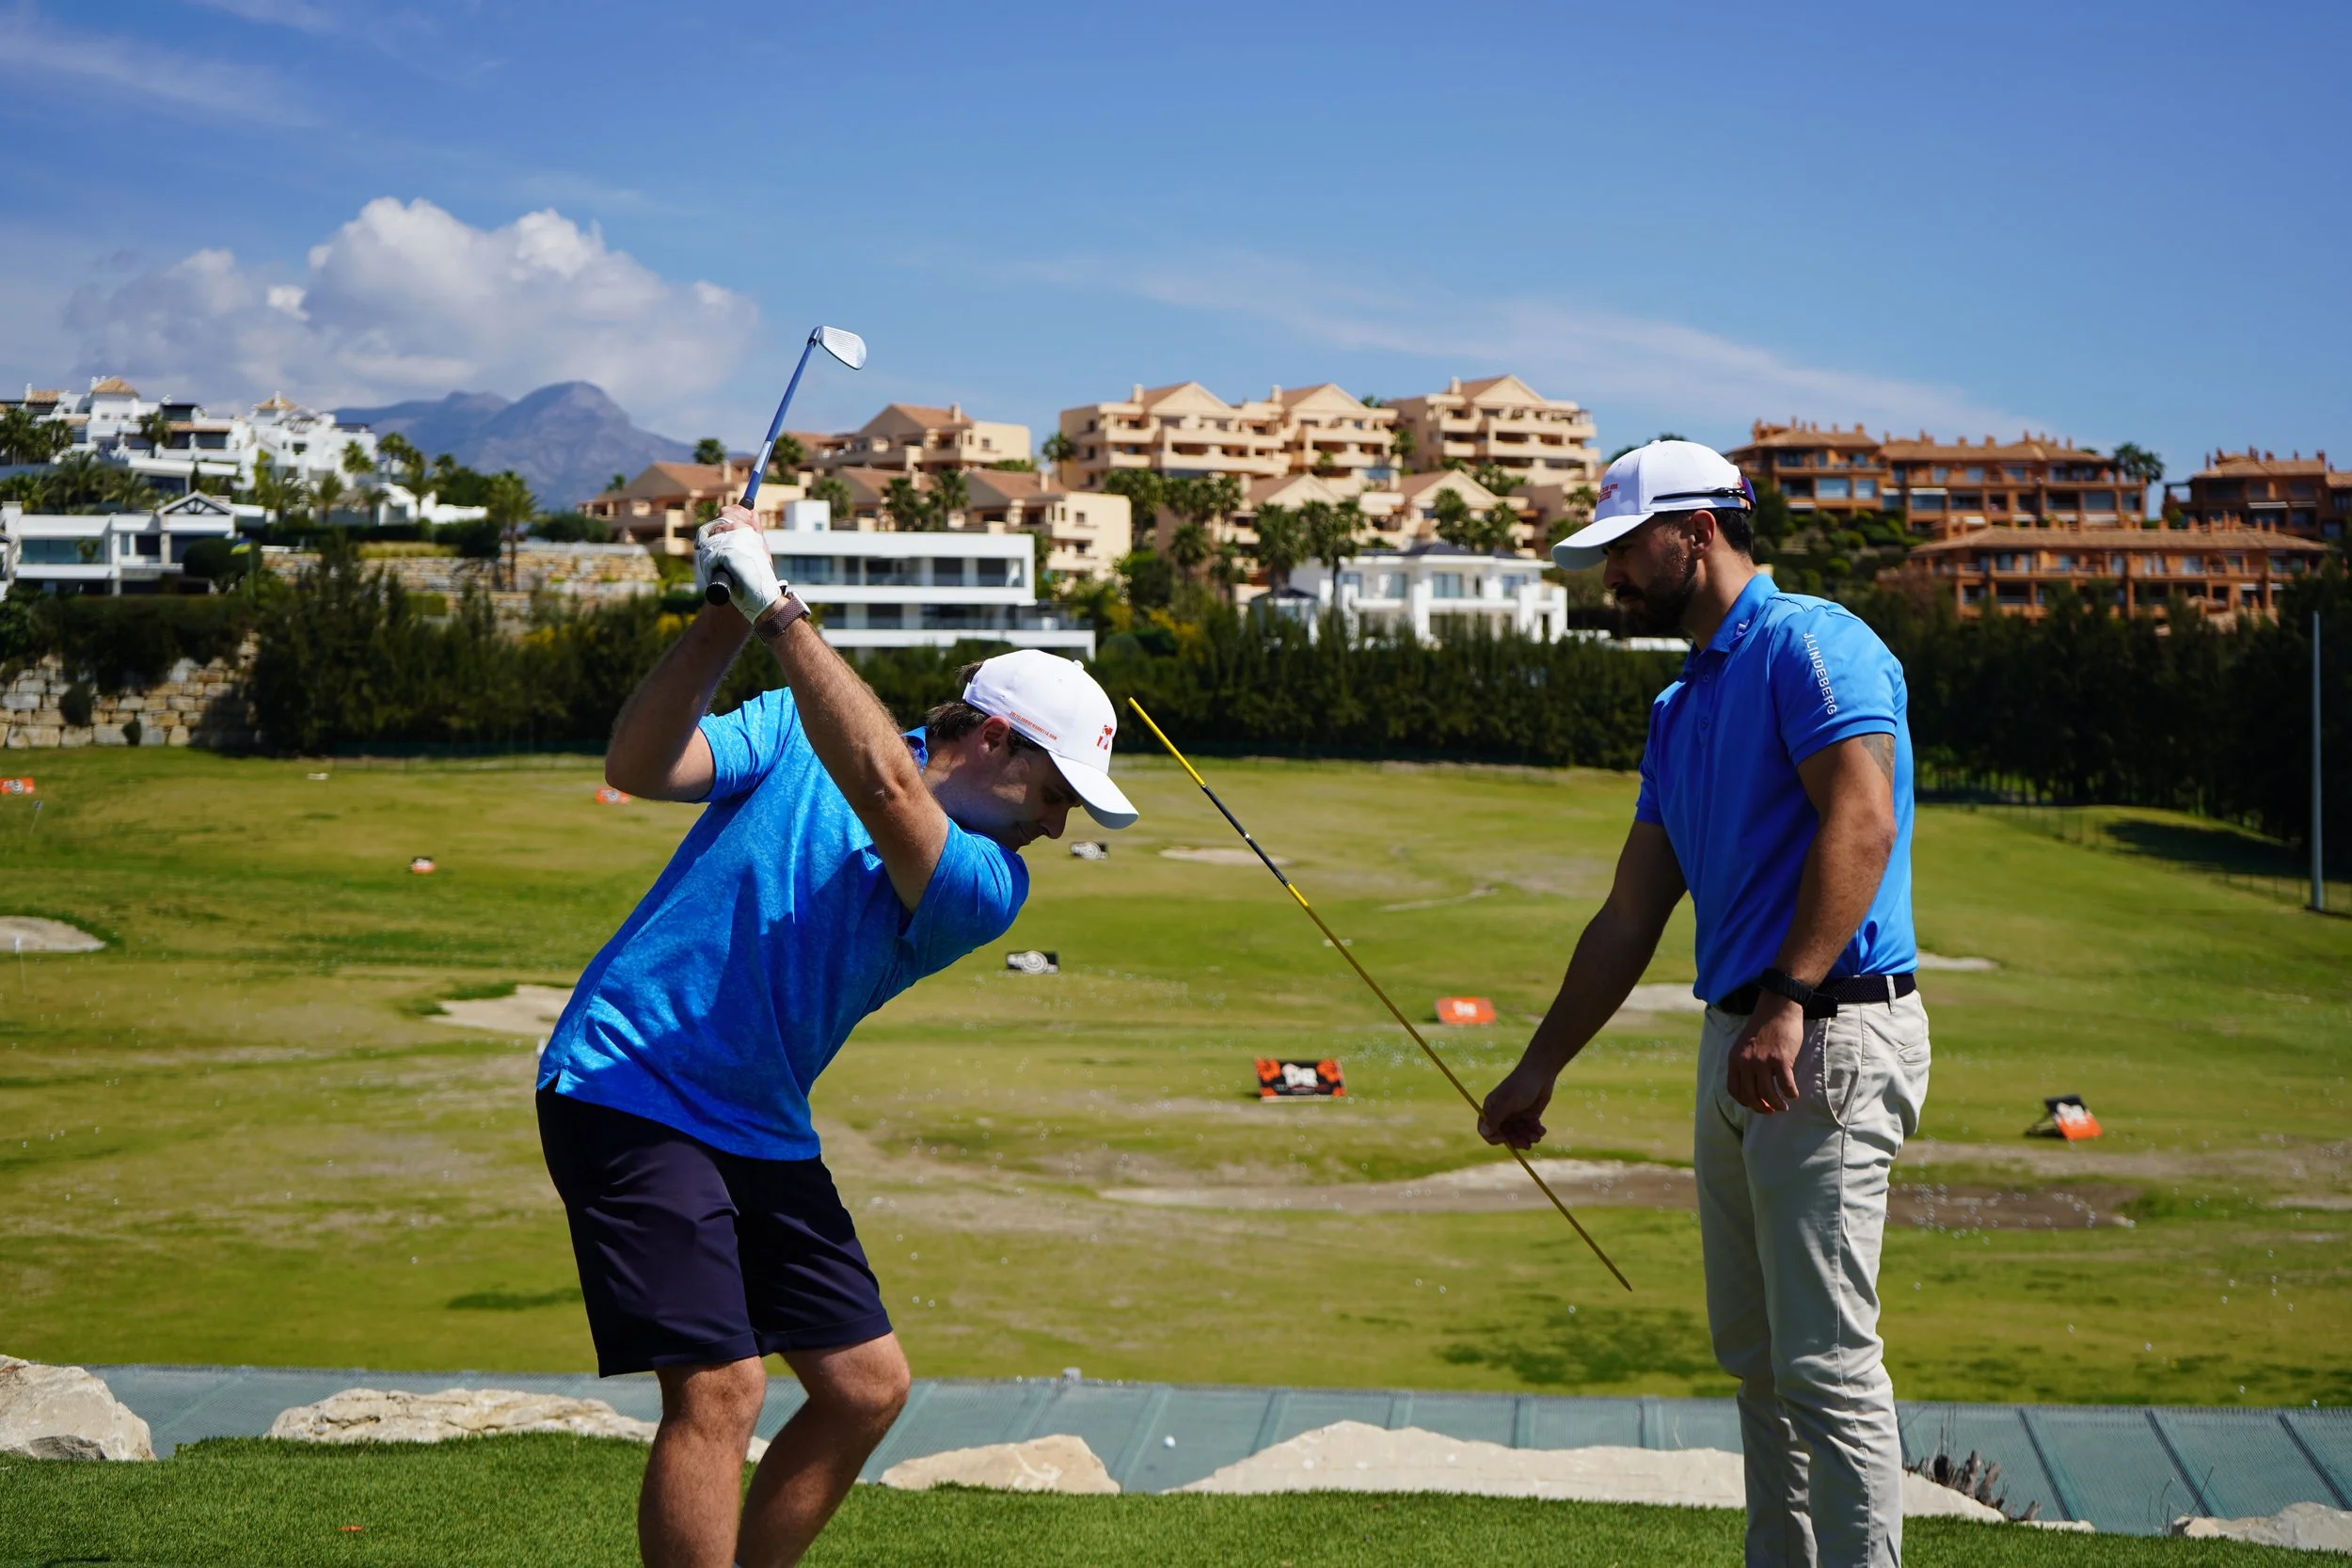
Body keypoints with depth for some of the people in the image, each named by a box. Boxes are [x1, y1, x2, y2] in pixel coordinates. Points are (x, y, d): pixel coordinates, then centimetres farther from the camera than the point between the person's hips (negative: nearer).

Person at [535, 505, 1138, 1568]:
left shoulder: (987, 887, -3)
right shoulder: (793, 728, -4)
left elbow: (884, 786, -24)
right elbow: (639, 767, -17)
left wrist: (777, 611, -29)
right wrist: (725, 616, -27)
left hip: (764, 1133, 6)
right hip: (624, 1087, -5)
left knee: (868, 1387, 7)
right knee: (720, 1389, -16)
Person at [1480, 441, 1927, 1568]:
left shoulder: (1811, 644, -8)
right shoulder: (1681, 707, 20)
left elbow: (1861, 822, -22)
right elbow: (1632, 915, 22)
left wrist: (1789, 1003, -30)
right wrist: (1540, 1068, 21)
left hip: (1826, 1038, -10)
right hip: (1736, 1045, 10)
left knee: (1826, 1359, -9)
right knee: (1754, 1355, 12)